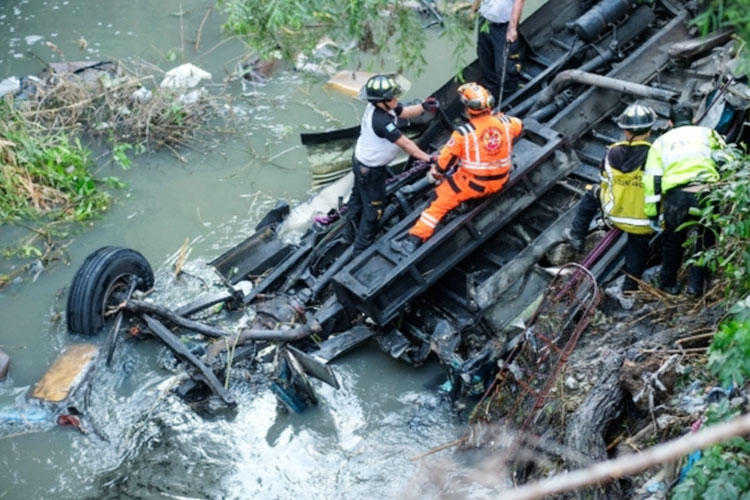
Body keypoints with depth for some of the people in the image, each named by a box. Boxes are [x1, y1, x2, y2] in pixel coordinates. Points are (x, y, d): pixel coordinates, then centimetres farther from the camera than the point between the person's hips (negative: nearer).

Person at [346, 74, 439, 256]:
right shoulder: (381, 121, -38)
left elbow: (405, 112, -1)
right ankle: (362, 248, 25)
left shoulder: (378, 106, -13)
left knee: (358, 197, 28)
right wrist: (428, 158, -25)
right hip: (371, 170, -9)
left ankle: (351, 233, 51)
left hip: (361, 161, 9)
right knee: (373, 208, 9)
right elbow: (405, 143, -32)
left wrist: (423, 106, -20)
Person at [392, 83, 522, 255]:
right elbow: (519, 126, 18)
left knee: (440, 202, 6)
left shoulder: (463, 133, -21)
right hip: (500, 181, 5)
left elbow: (445, 161, -11)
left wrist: (435, 173, 9)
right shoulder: (505, 122, -8)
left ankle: (414, 239, 2)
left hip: (473, 184, -5)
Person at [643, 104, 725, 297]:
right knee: (705, 239, 21)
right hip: (706, 192, -1)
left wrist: (652, 213, 12)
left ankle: (668, 283, 36)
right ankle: (696, 284, 22)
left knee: (673, 241, 22)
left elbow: (652, 178, 11)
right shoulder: (707, 133, 20)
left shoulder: (661, 142, 21)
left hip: (675, 195, 1)